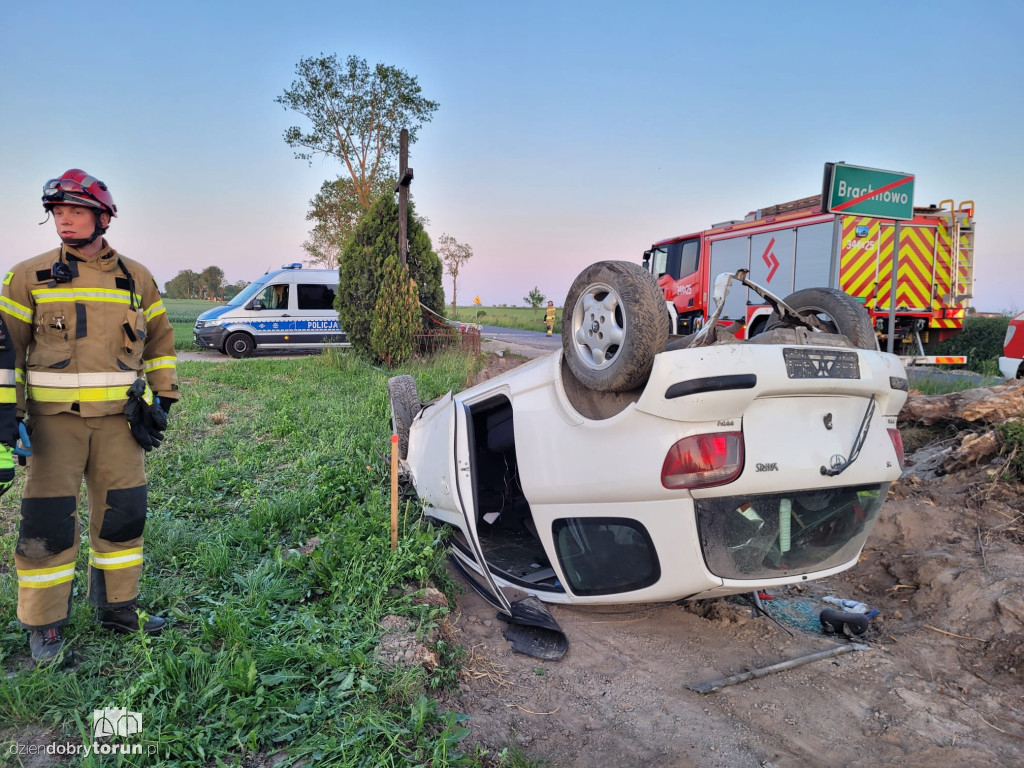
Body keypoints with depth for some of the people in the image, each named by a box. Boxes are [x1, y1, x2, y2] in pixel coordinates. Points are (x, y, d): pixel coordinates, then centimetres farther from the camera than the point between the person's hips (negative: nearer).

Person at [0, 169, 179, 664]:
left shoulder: (137, 279, 8)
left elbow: (160, 342, 16)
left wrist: (161, 400, 9)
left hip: (119, 417, 2)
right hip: (53, 418, -2)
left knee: (123, 513, 8)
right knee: (48, 523, 0)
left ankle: (118, 608, 26)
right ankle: (43, 629, 16)